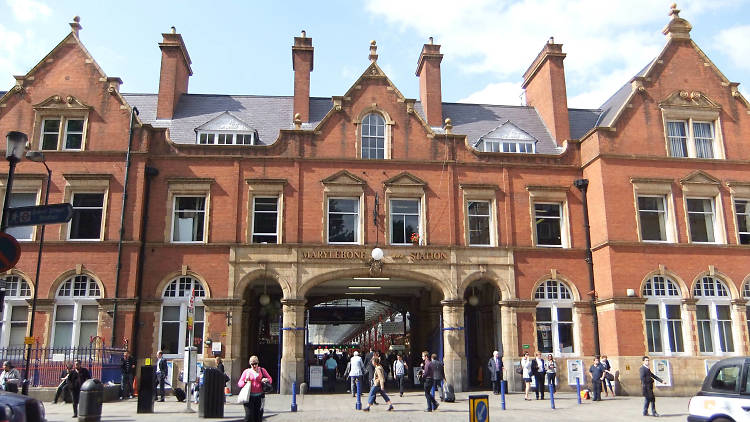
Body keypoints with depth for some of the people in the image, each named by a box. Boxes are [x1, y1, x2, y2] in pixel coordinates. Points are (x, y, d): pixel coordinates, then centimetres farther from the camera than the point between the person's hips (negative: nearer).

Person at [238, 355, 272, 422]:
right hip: (249, 397, -1)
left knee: (258, 415, 2)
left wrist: (266, 380, -7)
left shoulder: (262, 370, 10)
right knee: (249, 415, -11)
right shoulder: (246, 371, 7)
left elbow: (270, 379, 16)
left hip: (259, 397, 2)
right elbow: (239, 384, 7)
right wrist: (245, 381, -13)